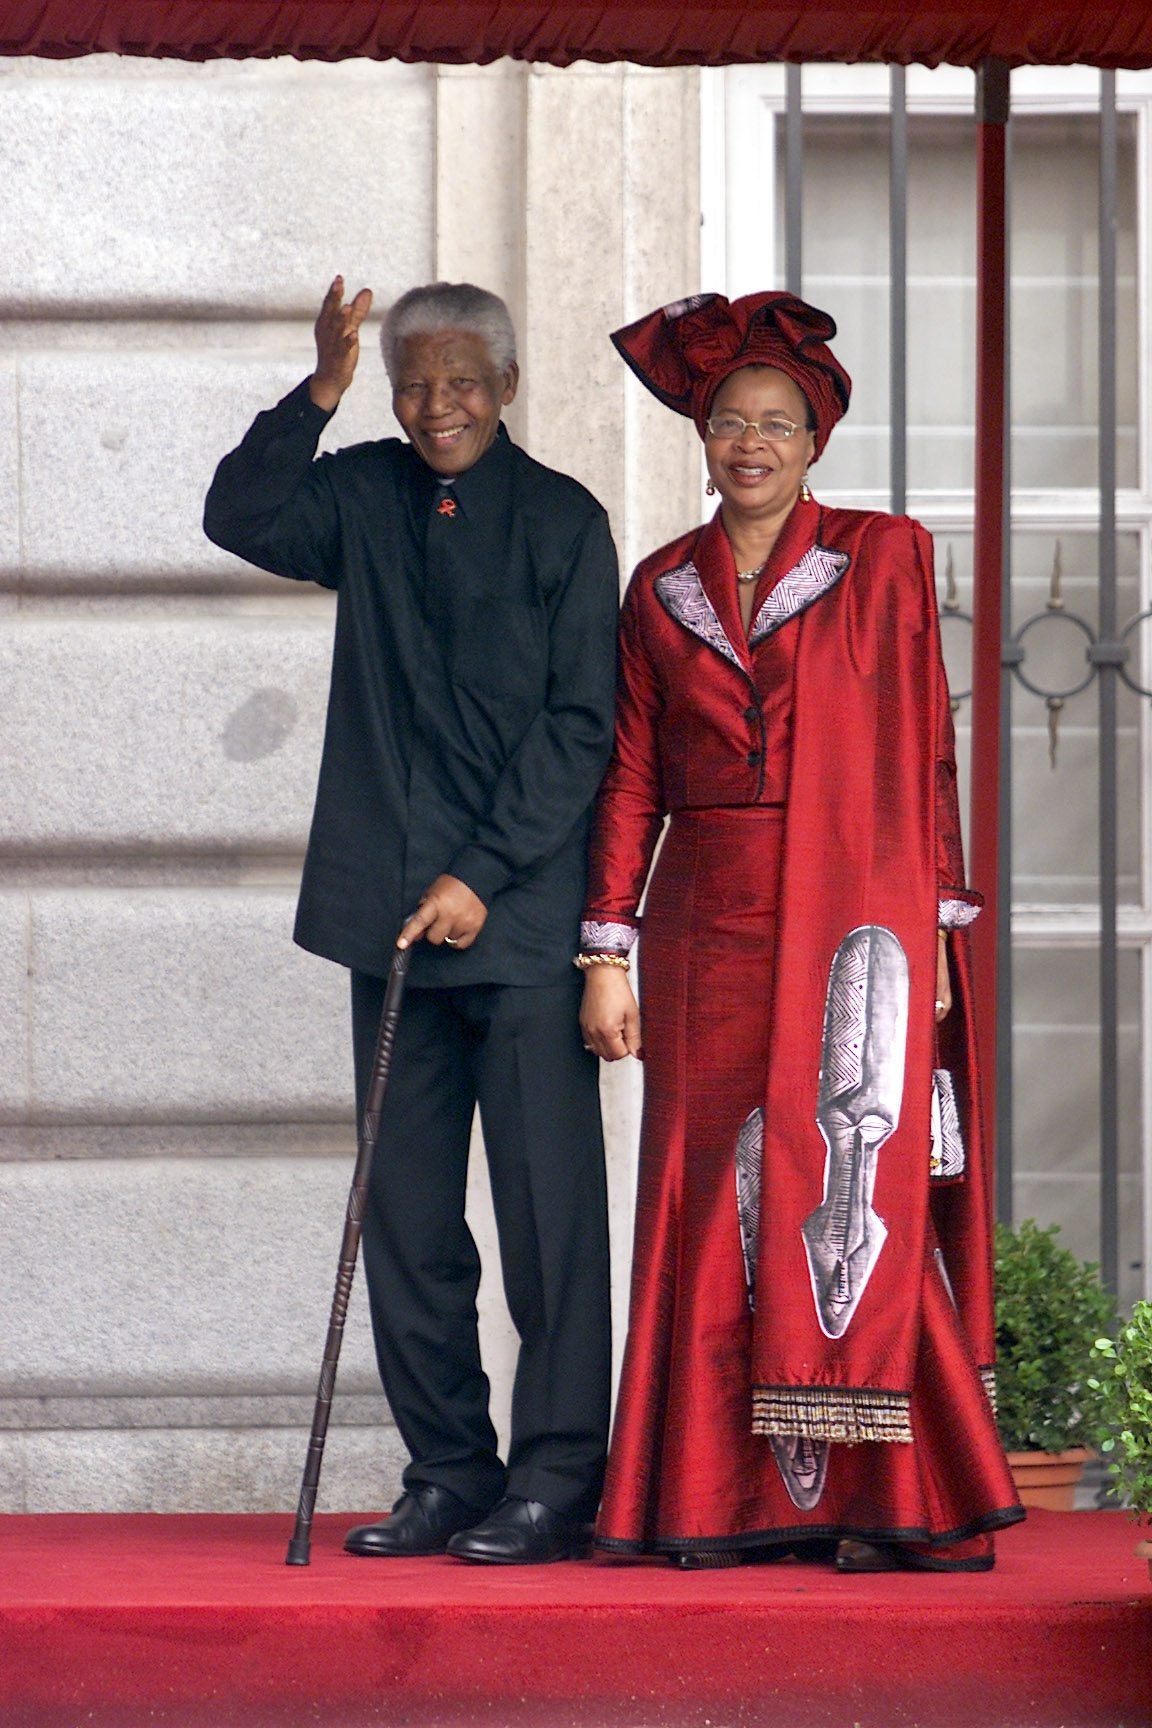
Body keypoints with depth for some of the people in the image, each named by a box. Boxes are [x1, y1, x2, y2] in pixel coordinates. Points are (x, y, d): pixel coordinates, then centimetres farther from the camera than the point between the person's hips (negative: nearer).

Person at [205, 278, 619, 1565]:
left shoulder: (562, 521, 0)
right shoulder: (365, 499, 10)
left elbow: (579, 725, -4)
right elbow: (240, 518, -7)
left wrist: (484, 875, -10)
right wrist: (319, 396, -17)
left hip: (524, 915, -4)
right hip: (394, 910, 4)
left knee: (549, 1203, -5)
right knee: (406, 1209, 6)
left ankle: (557, 1480, -2)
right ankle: (446, 1472, 14)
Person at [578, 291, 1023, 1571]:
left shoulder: (884, 559, 4)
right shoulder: (663, 589, 12)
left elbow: (924, 754, 2)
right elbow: (631, 778, 11)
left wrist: (935, 931, -3)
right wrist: (606, 950, 5)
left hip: (854, 915, -3)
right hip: (712, 928, 3)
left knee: (853, 1182, -9)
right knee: (722, 1201, 0)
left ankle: (884, 1501, -6)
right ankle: (738, 1499, 4)